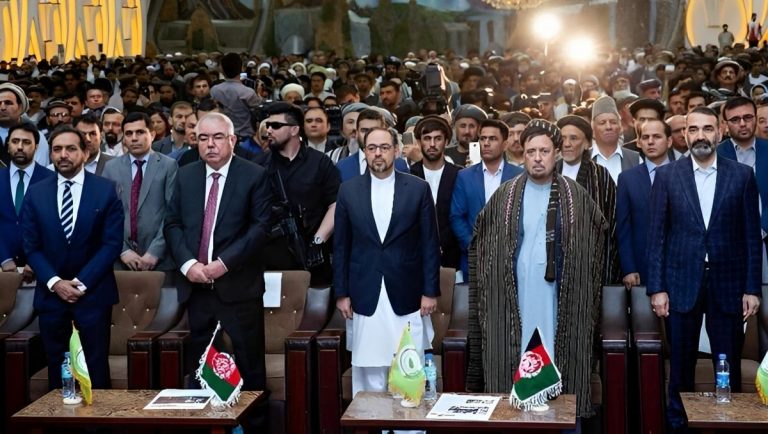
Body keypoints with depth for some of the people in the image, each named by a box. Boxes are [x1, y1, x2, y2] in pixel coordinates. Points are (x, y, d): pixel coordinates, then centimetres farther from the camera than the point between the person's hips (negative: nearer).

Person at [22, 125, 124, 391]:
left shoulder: (106, 190, -2)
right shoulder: (35, 194, 5)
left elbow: (112, 243, -6)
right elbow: (31, 246, 3)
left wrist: (81, 282, -13)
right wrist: (54, 282, -10)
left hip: (93, 292, -2)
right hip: (50, 293, 2)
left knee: (96, 367, 2)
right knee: (56, 368, 9)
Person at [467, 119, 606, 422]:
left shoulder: (576, 197, 3)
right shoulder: (504, 197, 3)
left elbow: (597, 238, 11)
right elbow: (482, 245, 10)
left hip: (559, 299, 0)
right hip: (515, 299, 0)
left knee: (558, 365, 3)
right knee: (517, 369, 2)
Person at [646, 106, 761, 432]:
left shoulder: (742, 175, 4)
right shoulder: (667, 176, 3)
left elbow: (751, 236, 4)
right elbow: (656, 236, 2)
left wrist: (752, 288, -1)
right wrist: (656, 288, -4)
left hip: (727, 284, 0)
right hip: (681, 284, 0)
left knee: (729, 369, 5)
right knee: (680, 369, 7)